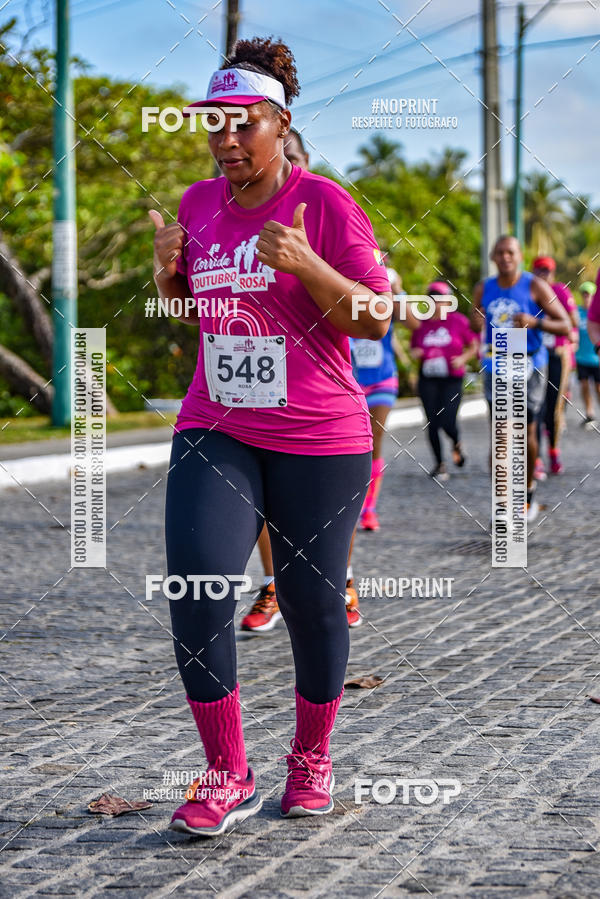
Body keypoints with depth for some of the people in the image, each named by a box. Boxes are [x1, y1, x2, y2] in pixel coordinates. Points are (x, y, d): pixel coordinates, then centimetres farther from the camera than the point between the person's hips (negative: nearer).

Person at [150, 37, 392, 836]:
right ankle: (228, 777, -3)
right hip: (214, 433, 3)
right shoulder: (198, 205, 8)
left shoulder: (325, 204, -8)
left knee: (312, 601, 6)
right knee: (196, 586, -13)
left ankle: (312, 758, 29)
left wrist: (305, 265, -24)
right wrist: (168, 269, 1)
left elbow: (376, 320, -10)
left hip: (319, 440, -3)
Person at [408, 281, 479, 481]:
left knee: (447, 422, -13)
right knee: (432, 422, -2)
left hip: (452, 379, -3)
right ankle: (439, 464, 13)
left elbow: (474, 347, 6)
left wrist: (463, 358, -13)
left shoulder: (459, 321, -1)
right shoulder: (421, 324, 6)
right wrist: (415, 353, -5)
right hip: (428, 380, 3)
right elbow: (413, 348, 18)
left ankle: (457, 444, 23)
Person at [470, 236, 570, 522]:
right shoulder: (483, 289, 5)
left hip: (529, 367, -2)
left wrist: (535, 322, -25)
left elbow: (565, 326, -7)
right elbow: (475, 326, 18)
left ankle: (528, 491, 28)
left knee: (526, 434, 5)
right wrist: (475, 323, -8)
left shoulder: (535, 287, -6)